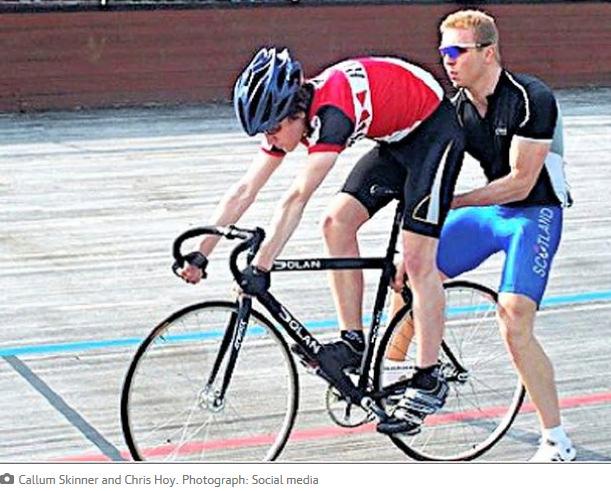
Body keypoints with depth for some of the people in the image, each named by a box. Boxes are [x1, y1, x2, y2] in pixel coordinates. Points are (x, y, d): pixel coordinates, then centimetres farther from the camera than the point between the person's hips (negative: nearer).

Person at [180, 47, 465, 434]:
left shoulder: (331, 111, -35)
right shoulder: (285, 115, -9)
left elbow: (297, 198, -41)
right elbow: (244, 192, -7)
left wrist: (261, 267, -44)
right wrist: (199, 255, -10)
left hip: (434, 132, -8)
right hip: (395, 139, 9)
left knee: (418, 261, -12)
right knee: (337, 224, -4)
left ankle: (430, 382, -4)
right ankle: (353, 342, 3)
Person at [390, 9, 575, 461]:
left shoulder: (531, 99, -20)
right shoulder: (457, 108, 1)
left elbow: (520, 182, -23)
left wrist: (450, 202, -27)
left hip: (534, 213, -7)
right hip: (489, 209, 7)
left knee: (514, 323, -22)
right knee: (409, 271, -2)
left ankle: (557, 442, -11)